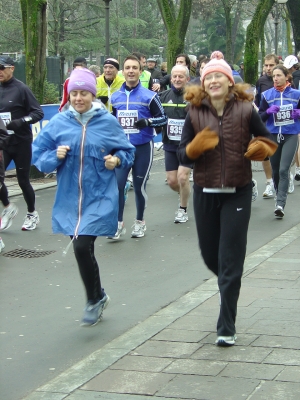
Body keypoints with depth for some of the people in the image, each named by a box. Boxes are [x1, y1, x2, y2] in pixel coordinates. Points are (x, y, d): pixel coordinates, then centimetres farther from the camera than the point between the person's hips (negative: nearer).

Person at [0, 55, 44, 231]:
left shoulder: (21, 89, -10)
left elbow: (38, 113, -11)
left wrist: (17, 123, -23)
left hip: (21, 143, -4)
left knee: (23, 180, 6)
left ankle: (32, 214, 27)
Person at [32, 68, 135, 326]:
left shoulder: (108, 122, -2)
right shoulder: (58, 123, 1)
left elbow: (127, 152, 9)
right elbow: (39, 156, 4)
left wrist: (117, 160, -11)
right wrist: (54, 157, -15)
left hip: (99, 199, -3)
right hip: (69, 200, 3)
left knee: (82, 248, -15)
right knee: (82, 251, 11)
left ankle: (94, 299, 9)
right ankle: (98, 296, 35)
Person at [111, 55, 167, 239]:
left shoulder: (149, 96, -6)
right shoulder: (115, 97, 6)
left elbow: (163, 118, -3)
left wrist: (148, 122, -20)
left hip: (143, 148, -3)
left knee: (139, 186, 5)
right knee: (117, 184, -7)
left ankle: (140, 222, 24)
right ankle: (119, 224, 4)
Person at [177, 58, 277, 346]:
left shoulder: (245, 111, -5)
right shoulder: (195, 113, -1)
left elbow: (267, 140, 7)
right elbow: (182, 155, 3)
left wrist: (261, 149, -15)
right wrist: (195, 147, -18)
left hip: (238, 193, -2)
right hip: (205, 193, 2)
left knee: (230, 262, -2)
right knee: (210, 255, 14)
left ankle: (226, 328, 6)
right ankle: (228, 287, 49)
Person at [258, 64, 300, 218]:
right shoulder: (267, 95, 3)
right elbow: (260, 117, 5)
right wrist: (268, 111, -15)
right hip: (273, 136, 2)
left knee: (284, 170, -13)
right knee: (275, 171, 9)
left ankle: (280, 204, -15)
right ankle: (279, 199, 26)